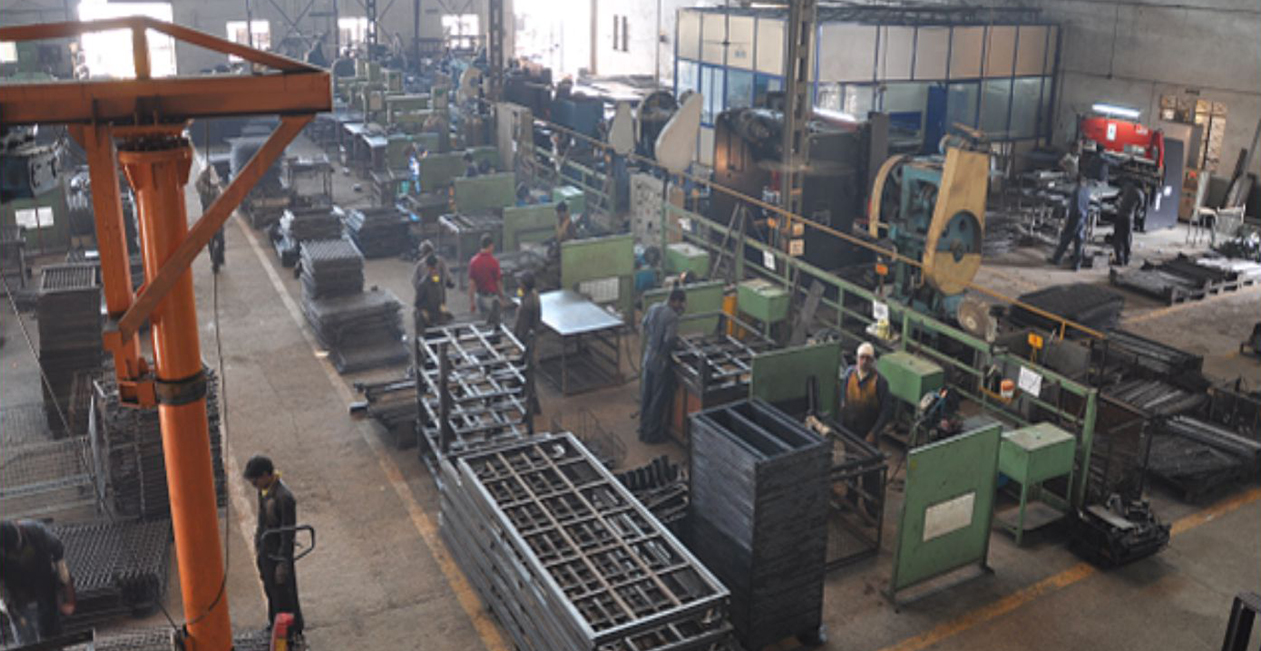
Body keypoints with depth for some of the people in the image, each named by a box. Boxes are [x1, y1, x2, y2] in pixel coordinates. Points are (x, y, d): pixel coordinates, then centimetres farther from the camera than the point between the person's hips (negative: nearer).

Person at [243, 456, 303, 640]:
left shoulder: (284, 497, -31)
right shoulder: (264, 489, -4)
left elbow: (288, 534, -25)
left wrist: (283, 563, -20)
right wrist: (257, 543, 20)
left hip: (278, 554, -8)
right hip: (264, 549, 8)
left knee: (283, 592, 9)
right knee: (270, 588, 24)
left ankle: (291, 631, 28)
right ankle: (275, 621, 46)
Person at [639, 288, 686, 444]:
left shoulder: (653, 308, 1)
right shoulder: (672, 317, -23)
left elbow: (643, 327, 13)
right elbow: (669, 341, -29)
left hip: (648, 359, 7)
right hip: (661, 363, -7)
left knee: (646, 397, 18)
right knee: (659, 400, 8)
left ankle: (643, 430, 30)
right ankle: (653, 434, 18)